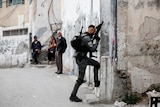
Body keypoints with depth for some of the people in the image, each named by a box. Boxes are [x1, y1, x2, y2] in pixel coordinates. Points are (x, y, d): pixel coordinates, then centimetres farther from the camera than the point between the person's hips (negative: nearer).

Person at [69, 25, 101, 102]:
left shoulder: (83, 35, 12)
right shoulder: (87, 38, -19)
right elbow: (93, 49, -22)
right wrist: (97, 41, -9)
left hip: (84, 57, 10)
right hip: (81, 59, -10)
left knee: (97, 64, 18)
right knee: (80, 78, -7)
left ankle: (96, 84, 20)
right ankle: (73, 96, -2)